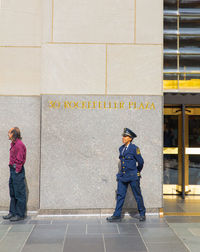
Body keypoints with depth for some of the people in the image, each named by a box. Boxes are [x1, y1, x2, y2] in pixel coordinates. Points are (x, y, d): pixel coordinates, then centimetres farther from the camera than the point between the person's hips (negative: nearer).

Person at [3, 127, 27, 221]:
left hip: (18, 171, -10)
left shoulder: (19, 144, -15)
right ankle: (12, 212, 24)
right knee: (12, 193, 15)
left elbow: (19, 160, -17)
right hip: (12, 169, 10)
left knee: (19, 194, -2)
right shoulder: (13, 144, 14)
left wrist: (17, 171, -17)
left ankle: (20, 214, 5)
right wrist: (11, 166, 12)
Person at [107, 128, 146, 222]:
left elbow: (141, 162, -3)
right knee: (120, 195, 3)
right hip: (122, 175, 6)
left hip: (133, 176, -5)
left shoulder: (134, 148, -10)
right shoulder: (121, 148, 9)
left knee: (137, 195, 6)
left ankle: (142, 214, 22)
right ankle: (117, 215, 6)